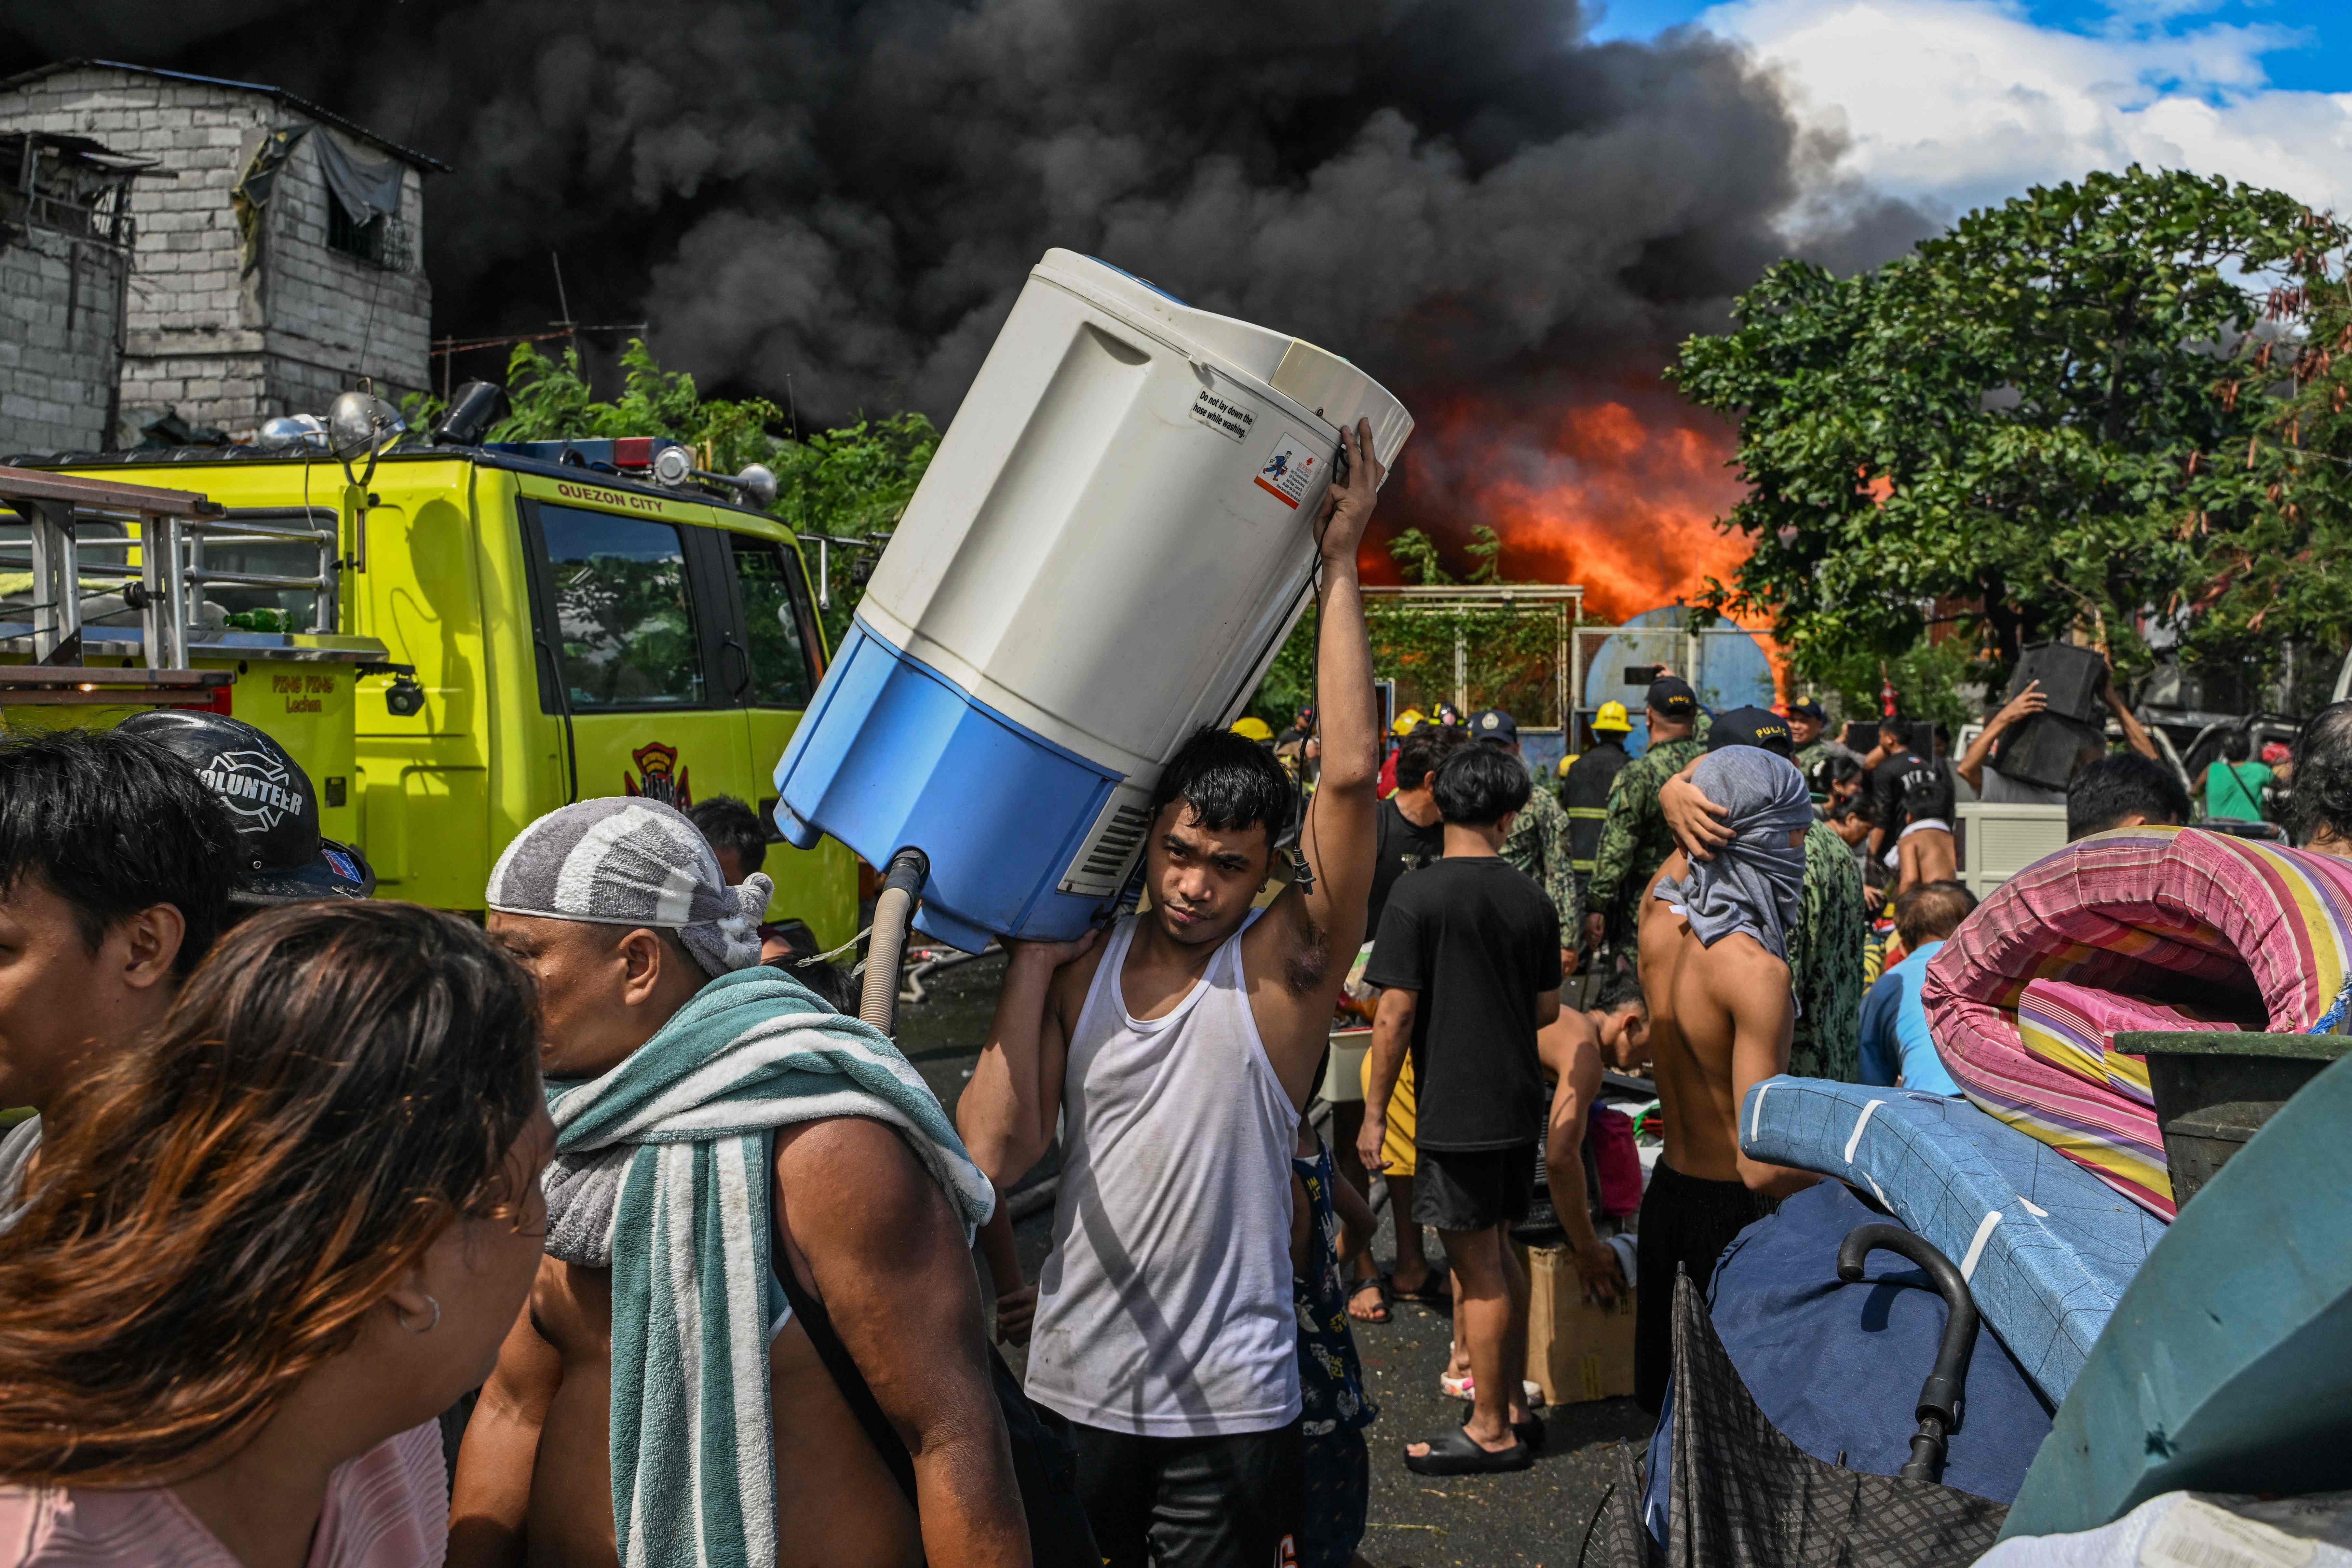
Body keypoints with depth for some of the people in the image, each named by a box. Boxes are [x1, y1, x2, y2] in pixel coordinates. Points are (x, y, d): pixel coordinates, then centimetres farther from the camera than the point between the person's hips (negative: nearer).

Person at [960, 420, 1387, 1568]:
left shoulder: (1285, 962, -10)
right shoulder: (1080, 965, 1)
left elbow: (1350, 774, -23)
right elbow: (996, 1149, -7)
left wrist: (1339, 567, -18)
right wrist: (1029, 963, -8)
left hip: (1222, 1401, -4)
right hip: (1074, 1380, 4)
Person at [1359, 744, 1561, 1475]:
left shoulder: (1418, 894, -13)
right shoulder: (1532, 898, 3)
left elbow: (1395, 1015, -15)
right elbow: (1548, 1010, 11)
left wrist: (1374, 1111, -6)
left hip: (1456, 1108, -6)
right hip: (1520, 1105, 6)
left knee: (1478, 1268, 2)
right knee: (1500, 1255, 17)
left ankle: (1490, 1431, 12)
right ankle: (1512, 1407, 28)